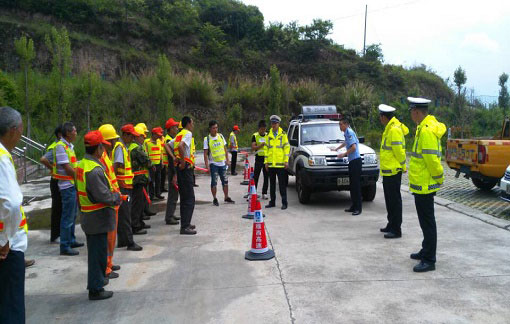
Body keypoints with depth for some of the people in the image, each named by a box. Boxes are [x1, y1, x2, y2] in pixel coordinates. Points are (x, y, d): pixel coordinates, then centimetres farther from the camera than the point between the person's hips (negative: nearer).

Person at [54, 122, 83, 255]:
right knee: (68, 217, -5)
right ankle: (64, 247, 2)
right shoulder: (61, 146, -15)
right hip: (68, 185, -10)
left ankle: (71, 240, 30)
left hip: (73, 185, 10)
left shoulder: (69, 146, 14)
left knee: (73, 214, 18)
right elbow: (67, 168, -19)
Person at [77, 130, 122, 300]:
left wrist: (112, 193, 11)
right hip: (98, 218, -10)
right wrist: (117, 197, -8)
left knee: (95, 251, 23)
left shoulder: (81, 165, 6)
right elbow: (104, 196, -27)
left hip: (89, 217, 10)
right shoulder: (94, 170, -25)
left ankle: (96, 280, 39)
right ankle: (95, 289, 13)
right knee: (98, 253, 2)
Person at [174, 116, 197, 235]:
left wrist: (175, 158, 10)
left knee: (184, 196, 16)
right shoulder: (188, 134, -9)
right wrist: (183, 161, -19)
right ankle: (185, 227, -7)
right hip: (186, 167, -9)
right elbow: (180, 146, -26)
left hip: (180, 167, 9)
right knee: (190, 198, -6)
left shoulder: (179, 135, 17)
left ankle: (185, 223, 23)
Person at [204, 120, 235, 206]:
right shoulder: (207, 139, -8)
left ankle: (226, 197, 22)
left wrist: (227, 159, 6)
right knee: (214, 182, -1)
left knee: (225, 181, 10)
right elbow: (205, 153, -8)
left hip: (222, 163, 4)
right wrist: (207, 165, -13)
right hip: (213, 164, -4)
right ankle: (215, 199, 11)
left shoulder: (221, 136, 5)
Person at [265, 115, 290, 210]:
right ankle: (272, 202, 20)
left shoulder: (283, 134, 1)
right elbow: (267, 149, 13)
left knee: (282, 184, -2)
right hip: (271, 164, 4)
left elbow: (287, 148, -2)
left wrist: (286, 161, -9)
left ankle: (284, 203, 4)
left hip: (280, 164, -4)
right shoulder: (269, 135, 12)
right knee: (272, 184, 11)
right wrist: (266, 162, 8)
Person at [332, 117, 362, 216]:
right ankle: (353, 206, 17)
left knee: (356, 184, -10)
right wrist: (336, 149, 55)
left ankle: (358, 208, -9)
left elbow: (353, 147, -21)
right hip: (352, 161, 10)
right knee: (352, 184, 12)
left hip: (355, 160, -10)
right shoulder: (347, 133, 20)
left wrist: (344, 154, -10)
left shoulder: (349, 132, -11)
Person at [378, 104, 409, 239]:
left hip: (393, 171, -11)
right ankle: (391, 225, 29)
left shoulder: (394, 130, -19)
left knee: (395, 200, -5)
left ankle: (396, 230, 1)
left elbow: (399, 151, -20)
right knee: (390, 199, 18)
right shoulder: (389, 128, 14)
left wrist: (402, 165, -9)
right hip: (387, 171, 11)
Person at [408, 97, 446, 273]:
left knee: (427, 222, -3)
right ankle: (426, 251, 34)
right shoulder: (424, 127, 11)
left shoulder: (427, 131, -22)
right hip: (422, 184, 11)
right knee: (425, 220, 20)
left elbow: (432, 159, -24)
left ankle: (429, 260, 5)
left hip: (425, 185, -11)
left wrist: (439, 178, -13)